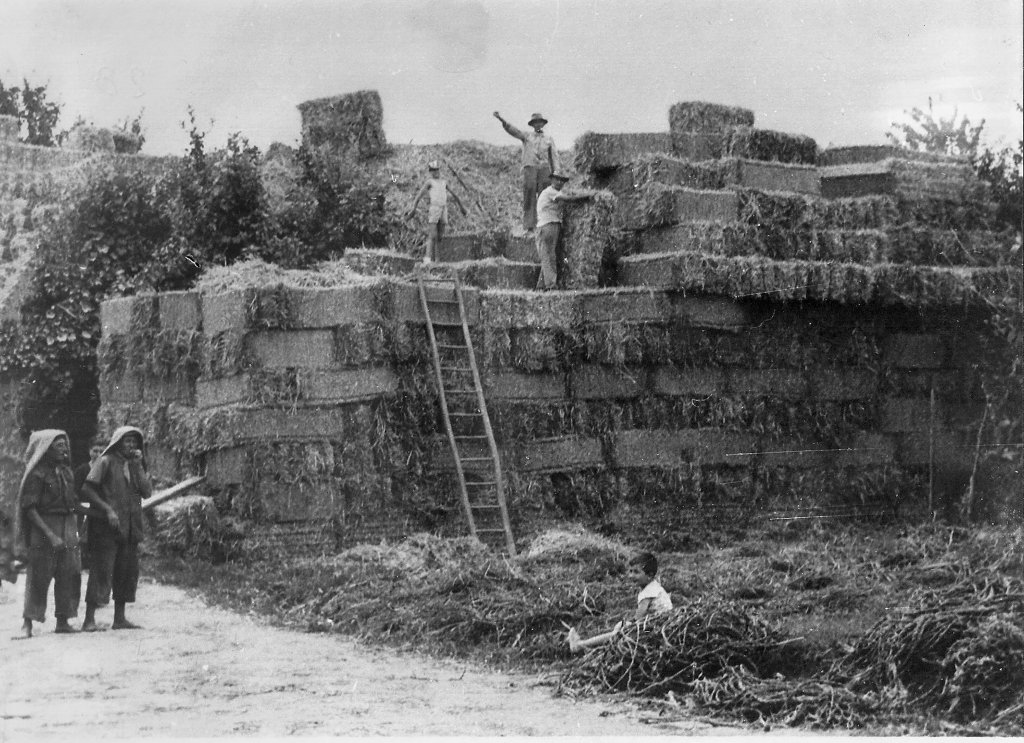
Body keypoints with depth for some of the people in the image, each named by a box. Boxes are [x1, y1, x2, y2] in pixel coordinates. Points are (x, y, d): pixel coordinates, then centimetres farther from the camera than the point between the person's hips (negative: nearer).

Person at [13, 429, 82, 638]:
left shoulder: (66, 472, 12)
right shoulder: (37, 474, -9)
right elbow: (29, 508, -13)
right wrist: (50, 535, -19)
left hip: (68, 528, 7)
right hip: (43, 528, -7)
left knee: (69, 576, 4)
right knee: (38, 577, -5)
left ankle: (62, 621, 10)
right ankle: (27, 624, -1)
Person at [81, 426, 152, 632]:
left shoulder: (136, 465, 15)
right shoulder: (106, 462, -3)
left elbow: (147, 492, 3)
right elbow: (87, 489, -9)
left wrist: (139, 466, -3)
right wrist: (107, 509, -16)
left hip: (130, 527, 7)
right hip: (106, 526, -7)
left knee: (128, 572, 7)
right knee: (101, 570, -9)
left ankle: (120, 618, 14)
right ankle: (90, 618, -8)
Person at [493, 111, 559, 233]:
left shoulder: (549, 139, 18)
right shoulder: (527, 136, 14)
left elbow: (554, 156, 11)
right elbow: (512, 130, 0)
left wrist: (556, 171, -3)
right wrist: (501, 119, -15)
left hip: (544, 168, 1)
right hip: (530, 167, -1)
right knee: (529, 197, -9)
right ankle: (529, 227, -12)